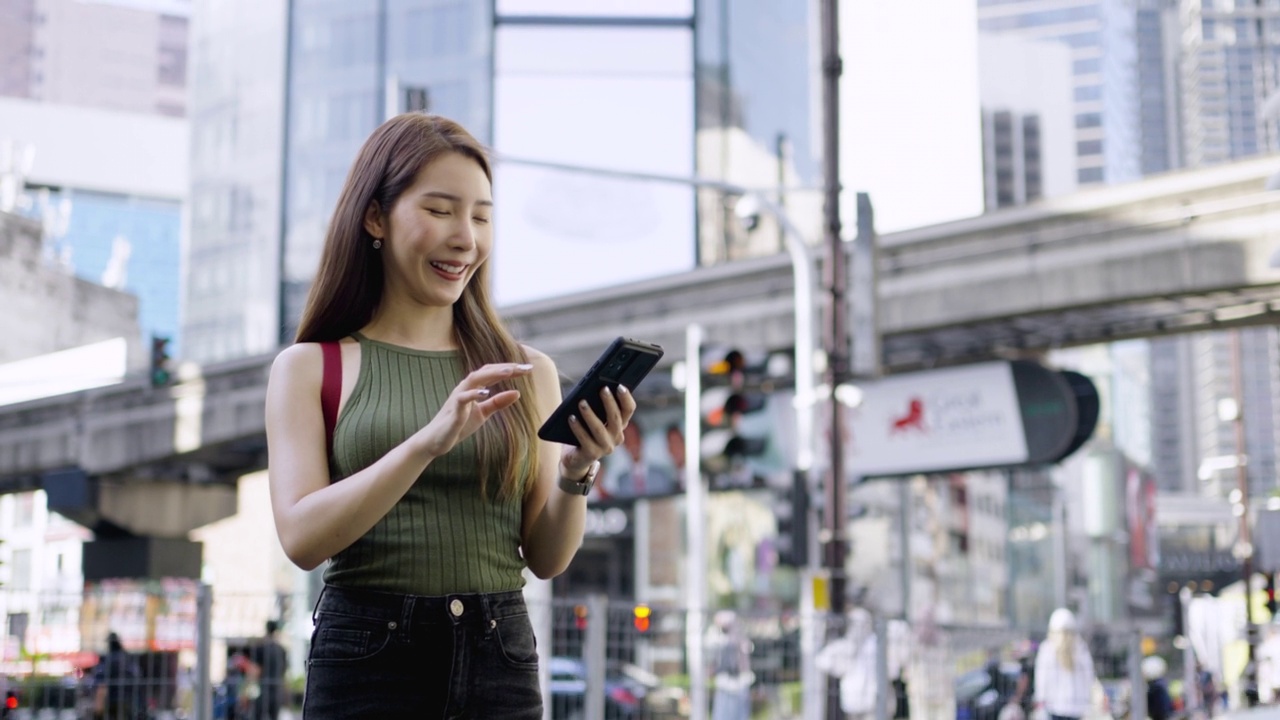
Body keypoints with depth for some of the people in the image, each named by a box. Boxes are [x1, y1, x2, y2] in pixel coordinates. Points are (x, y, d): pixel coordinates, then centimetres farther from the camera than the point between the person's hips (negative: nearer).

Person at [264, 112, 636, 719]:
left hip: (500, 667, 2)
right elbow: (301, 538, -11)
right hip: (366, 666, -2)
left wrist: (578, 469, -13)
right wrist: (431, 440, -21)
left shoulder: (527, 373, 6)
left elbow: (547, 558, 6)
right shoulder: (309, 368, 2)